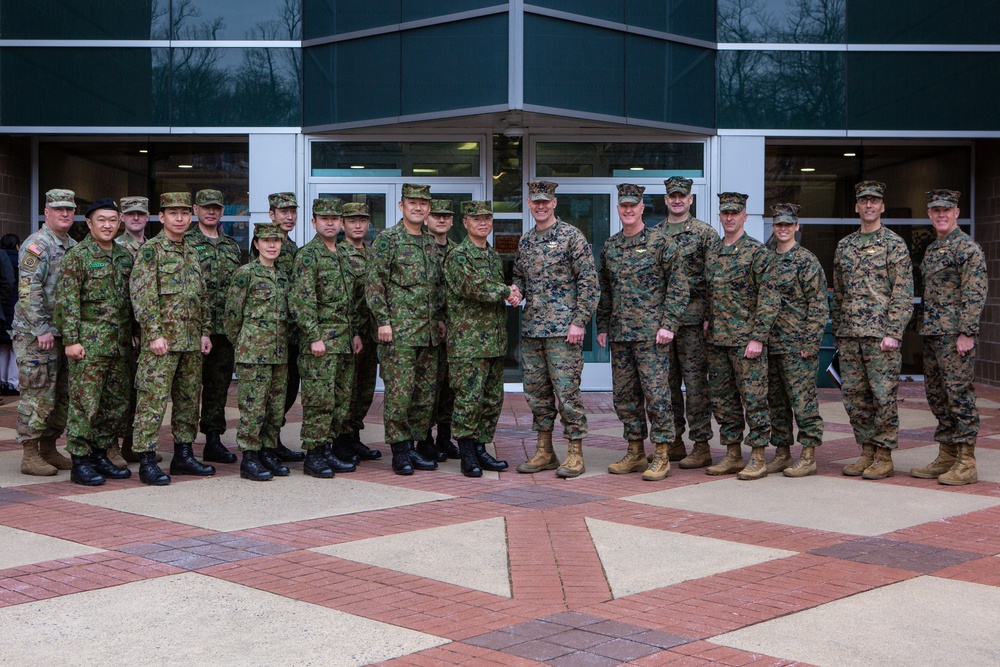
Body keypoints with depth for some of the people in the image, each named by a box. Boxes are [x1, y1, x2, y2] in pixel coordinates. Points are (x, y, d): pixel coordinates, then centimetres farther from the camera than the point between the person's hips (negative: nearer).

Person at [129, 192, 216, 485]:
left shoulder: (192, 252, 16)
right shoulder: (151, 250, -5)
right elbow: (142, 294, -12)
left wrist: (205, 332, 13)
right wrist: (154, 334, -18)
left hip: (191, 341, 8)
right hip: (163, 339, -7)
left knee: (189, 398, 11)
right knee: (153, 399, -7)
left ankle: (183, 455, 21)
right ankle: (147, 462, -3)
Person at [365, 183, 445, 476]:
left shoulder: (432, 243, 16)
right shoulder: (387, 239, -3)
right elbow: (373, 282, -8)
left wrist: (440, 318, 16)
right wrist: (383, 320, -13)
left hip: (429, 332, 7)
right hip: (399, 330, -7)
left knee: (426, 393, 8)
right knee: (399, 392, -7)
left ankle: (413, 447, 16)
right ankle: (400, 451, 1)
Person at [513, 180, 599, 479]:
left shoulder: (571, 236, -5)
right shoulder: (525, 241, 14)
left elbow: (588, 281, -8)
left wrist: (579, 321, -14)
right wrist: (515, 290, 1)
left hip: (563, 329, -7)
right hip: (531, 328, 7)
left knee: (566, 390, -6)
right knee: (536, 390, 9)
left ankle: (575, 454, 1)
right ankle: (544, 451, 18)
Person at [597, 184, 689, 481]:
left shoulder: (661, 242, -4)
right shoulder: (610, 247, 13)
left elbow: (678, 287, -5)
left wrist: (668, 324, -12)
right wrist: (602, 327, 14)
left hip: (651, 333, -6)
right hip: (619, 334, 6)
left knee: (656, 394, -5)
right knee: (624, 395, 9)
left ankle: (662, 457, 1)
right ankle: (636, 453, 20)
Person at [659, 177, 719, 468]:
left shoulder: (706, 233, -1)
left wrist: (710, 317, -12)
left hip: (692, 319, -5)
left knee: (695, 381, -5)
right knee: (667, 381, 9)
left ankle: (701, 446, 0)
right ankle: (674, 441, 19)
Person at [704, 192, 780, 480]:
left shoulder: (757, 252, -7)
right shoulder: (712, 253, 13)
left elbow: (770, 298, -11)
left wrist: (758, 337, -16)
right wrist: (708, 323, 11)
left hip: (746, 340, -7)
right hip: (717, 340, 7)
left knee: (753, 399, -3)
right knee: (723, 400, 10)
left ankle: (758, 459, 3)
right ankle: (732, 455, 19)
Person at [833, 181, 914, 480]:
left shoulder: (894, 244, -2)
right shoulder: (844, 245, 14)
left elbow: (903, 294, -7)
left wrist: (893, 333, -15)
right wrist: (838, 331, 14)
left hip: (880, 334, -5)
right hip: (849, 336, 6)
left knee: (883, 395, -2)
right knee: (854, 395, 7)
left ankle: (884, 457, 5)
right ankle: (867, 451, 18)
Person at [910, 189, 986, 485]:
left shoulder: (967, 248, -9)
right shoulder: (932, 249, 18)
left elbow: (975, 293, -15)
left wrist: (966, 333, -20)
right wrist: (925, 328, 18)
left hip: (955, 335, -9)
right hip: (932, 335, 9)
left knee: (960, 394, -7)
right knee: (937, 395, 11)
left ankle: (966, 464, -3)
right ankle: (946, 457, 19)